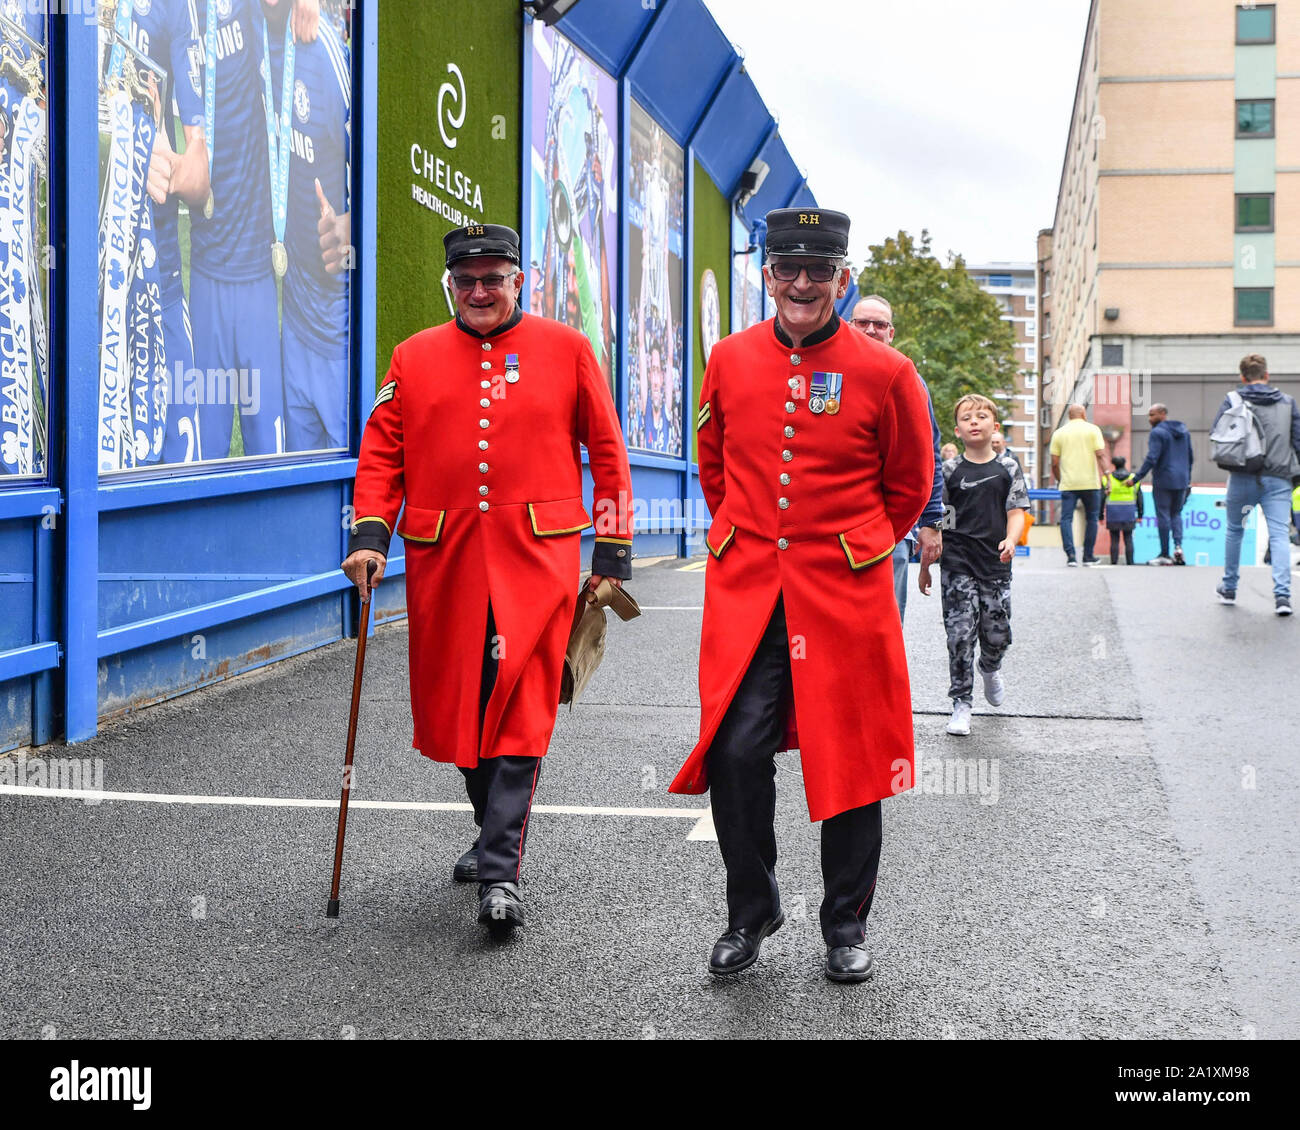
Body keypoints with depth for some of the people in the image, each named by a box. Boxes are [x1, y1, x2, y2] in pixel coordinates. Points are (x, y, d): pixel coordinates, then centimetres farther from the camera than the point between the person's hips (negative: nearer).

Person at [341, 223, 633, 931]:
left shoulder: (566, 349, 6)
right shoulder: (414, 357, 11)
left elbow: (606, 452, 7)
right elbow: (381, 453, 9)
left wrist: (613, 554, 3)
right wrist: (369, 535, -5)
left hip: (536, 556, -3)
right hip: (443, 560, 3)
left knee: (519, 708, -10)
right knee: (455, 706, 11)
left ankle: (500, 873, -8)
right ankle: (498, 832, 34)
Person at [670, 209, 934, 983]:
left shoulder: (886, 373, -4)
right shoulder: (731, 360, 4)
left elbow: (910, 487, 8)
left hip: (846, 597, -1)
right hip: (746, 592, 2)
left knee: (851, 758, 6)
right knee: (734, 753, -6)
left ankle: (847, 925, 24)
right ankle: (752, 913, 17)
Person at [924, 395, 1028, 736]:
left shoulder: (1008, 468, 5)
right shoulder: (949, 471, 2)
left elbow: (1017, 513, 2)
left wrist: (1010, 541, -19)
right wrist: (925, 566, 4)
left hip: (996, 565, 1)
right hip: (957, 566, -1)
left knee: (997, 633, 4)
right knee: (960, 634, -6)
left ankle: (990, 669, 39)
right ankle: (961, 703, 3)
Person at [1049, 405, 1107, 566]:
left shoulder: (1059, 433, 8)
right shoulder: (1092, 429, 3)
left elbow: (1054, 462, 7)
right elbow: (1100, 455, -8)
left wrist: (1059, 480, 19)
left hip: (1068, 484, 1)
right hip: (1090, 483, -1)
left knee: (1066, 519, -1)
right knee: (1091, 519, 12)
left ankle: (1070, 555, -16)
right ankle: (1088, 556, 14)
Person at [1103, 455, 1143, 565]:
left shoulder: (1107, 479, -1)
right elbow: (1139, 498, 4)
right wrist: (1140, 514, 11)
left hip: (1113, 514, -1)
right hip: (1129, 514, 1)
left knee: (1114, 540, 2)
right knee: (1128, 539, 6)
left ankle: (1114, 563, -3)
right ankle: (1130, 562, 2)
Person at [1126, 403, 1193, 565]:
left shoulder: (1157, 433, -11)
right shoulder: (1184, 430, 13)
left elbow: (1151, 459, -19)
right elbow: (1190, 457, 18)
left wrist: (1136, 478, -15)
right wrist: (1188, 480, 24)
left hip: (1163, 481, -7)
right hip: (1181, 480, 7)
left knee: (1163, 515, 0)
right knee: (1176, 513, 16)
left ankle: (1165, 554, 2)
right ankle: (1178, 545, -4)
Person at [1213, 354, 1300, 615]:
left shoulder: (1233, 400, 0)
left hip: (1243, 478, -1)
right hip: (1278, 479, 1)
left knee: (1234, 531, 18)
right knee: (1279, 534, -4)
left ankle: (1229, 588, 28)